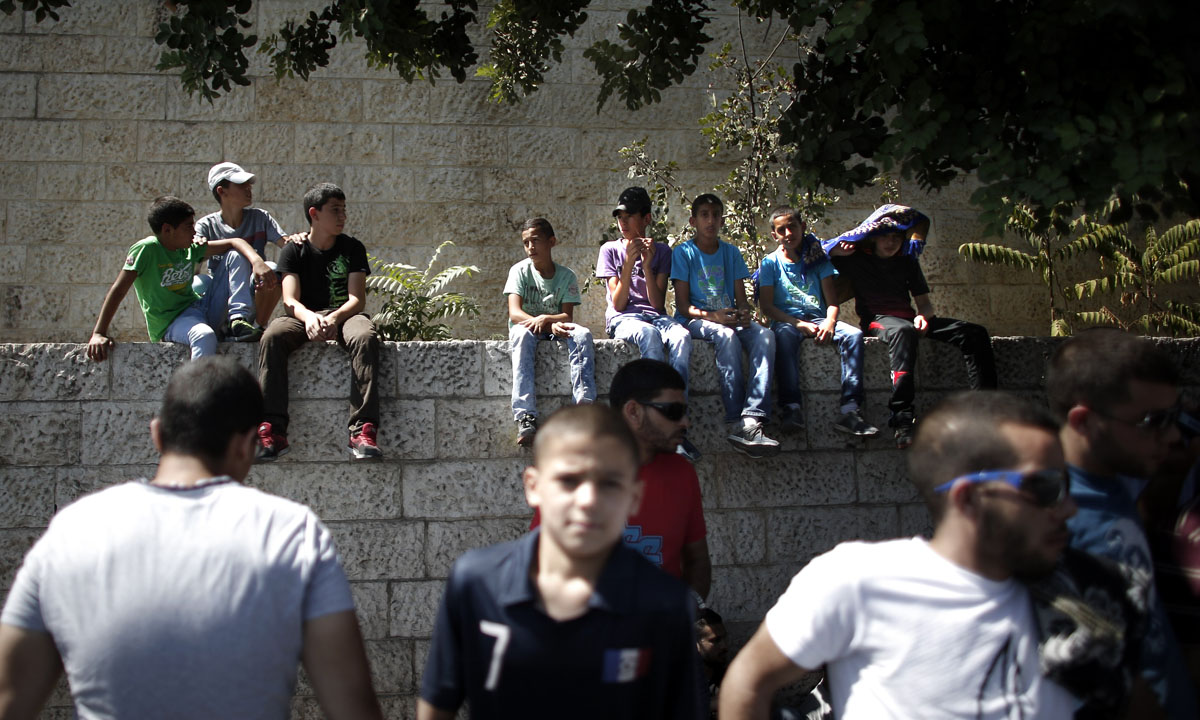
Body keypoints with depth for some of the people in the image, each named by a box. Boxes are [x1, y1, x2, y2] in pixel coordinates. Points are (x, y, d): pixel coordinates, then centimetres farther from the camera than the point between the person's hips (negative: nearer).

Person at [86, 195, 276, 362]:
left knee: (237, 256, -1)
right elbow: (118, 291, -16)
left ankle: (237, 321, -14)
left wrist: (257, 262, -14)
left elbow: (233, 243, 7)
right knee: (204, 336, -43)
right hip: (170, 325, -7)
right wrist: (99, 334, -22)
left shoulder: (190, 248, 5)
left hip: (199, 309, 7)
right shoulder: (146, 249, -12)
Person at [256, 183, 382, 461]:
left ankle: (363, 431, -45)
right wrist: (309, 317, -31)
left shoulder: (352, 248, 9)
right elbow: (290, 300, -6)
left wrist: (333, 318, -27)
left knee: (365, 336, -36)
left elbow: (357, 299, -4)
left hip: (344, 315, 0)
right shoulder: (294, 251, 8)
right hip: (305, 316, 0)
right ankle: (273, 430, -38)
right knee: (271, 337, -33)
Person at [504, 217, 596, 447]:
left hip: (556, 329, 2)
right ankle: (526, 418, -50)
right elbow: (514, 313, -15)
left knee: (582, 334, -31)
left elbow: (567, 316, -7)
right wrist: (552, 325, -31)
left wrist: (545, 319, -30)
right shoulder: (520, 271, -1)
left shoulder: (567, 276, 3)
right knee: (523, 334, -39)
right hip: (526, 327, -2)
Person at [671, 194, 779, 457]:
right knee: (725, 335, -38)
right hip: (695, 321, -4)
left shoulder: (731, 253, 14)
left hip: (730, 319, 4)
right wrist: (712, 316, -23)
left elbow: (741, 298, 11)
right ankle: (735, 423, -39)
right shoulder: (683, 253, 2)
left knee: (764, 335, -29)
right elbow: (683, 304, -5)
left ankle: (750, 419, -43)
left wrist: (745, 313, -14)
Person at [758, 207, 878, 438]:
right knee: (784, 336, -39)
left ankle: (850, 410, -32)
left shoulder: (818, 258, 14)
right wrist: (799, 324, -17)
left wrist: (829, 322, -16)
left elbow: (832, 300, 7)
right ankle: (791, 408, -43)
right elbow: (767, 306, -3)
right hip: (787, 320, -3)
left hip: (818, 317, 3)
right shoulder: (770, 263, 7)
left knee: (853, 334, -26)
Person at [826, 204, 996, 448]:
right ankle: (902, 420, -52)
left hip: (909, 319, 6)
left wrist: (923, 316, -7)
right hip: (876, 320, -6)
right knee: (902, 331, -43)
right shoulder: (857, 259, 9)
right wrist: (841, 249, -11)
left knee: (974, 333, -12)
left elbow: (925, 302, 16)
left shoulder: (907, 262, 20)